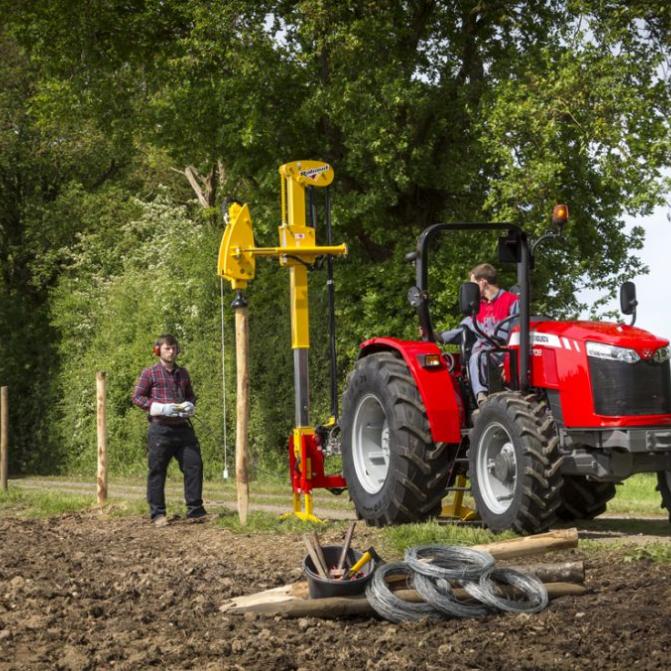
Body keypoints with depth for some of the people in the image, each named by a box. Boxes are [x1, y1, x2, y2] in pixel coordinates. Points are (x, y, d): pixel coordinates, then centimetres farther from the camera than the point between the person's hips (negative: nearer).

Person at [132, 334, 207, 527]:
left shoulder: (183, 373, 16)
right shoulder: (149, 373, -1)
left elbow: (190, 395, 27)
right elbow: (137, 397, -3)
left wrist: (190, 405, 2)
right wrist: (160, 408, -15)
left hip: (183, 427, 5)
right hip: (160, 429, -5)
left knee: (194, 465, 0)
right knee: (157, 471, -1)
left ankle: (195, 510, 8)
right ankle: (158, 514, 6)